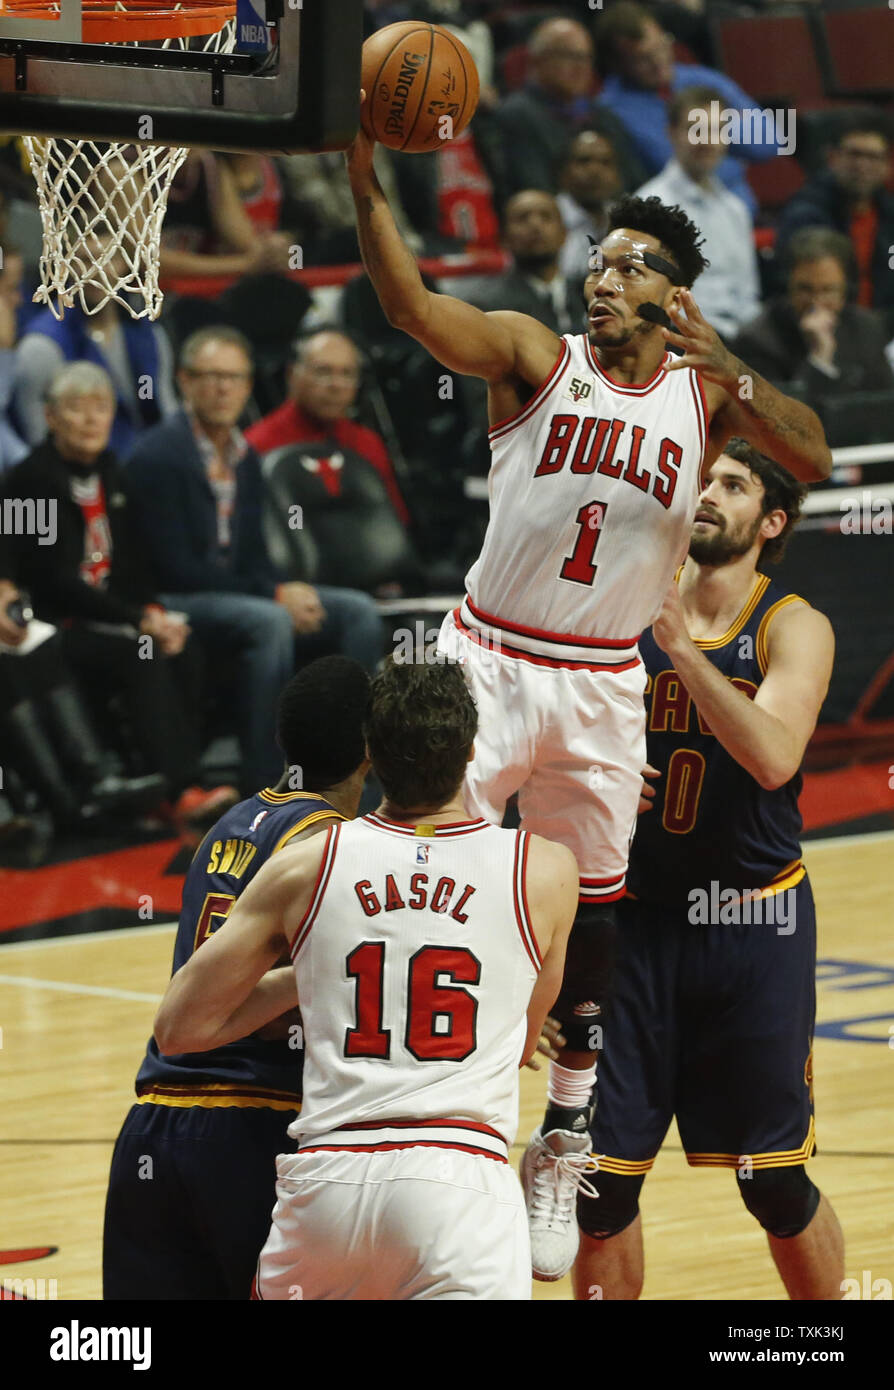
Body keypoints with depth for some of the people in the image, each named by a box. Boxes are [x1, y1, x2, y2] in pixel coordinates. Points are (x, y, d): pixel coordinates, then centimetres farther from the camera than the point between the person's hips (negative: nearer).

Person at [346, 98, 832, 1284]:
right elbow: (410, 305, -19)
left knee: (591, 911, 9)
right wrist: (363, 175, -35)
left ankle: (562, 1153, 22)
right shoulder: (536, 359, -3)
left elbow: (813, 457, -15)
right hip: (490, 662, -2)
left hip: (602, 688, 2)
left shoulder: (707, 393, 2)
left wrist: (727, 370, -30)